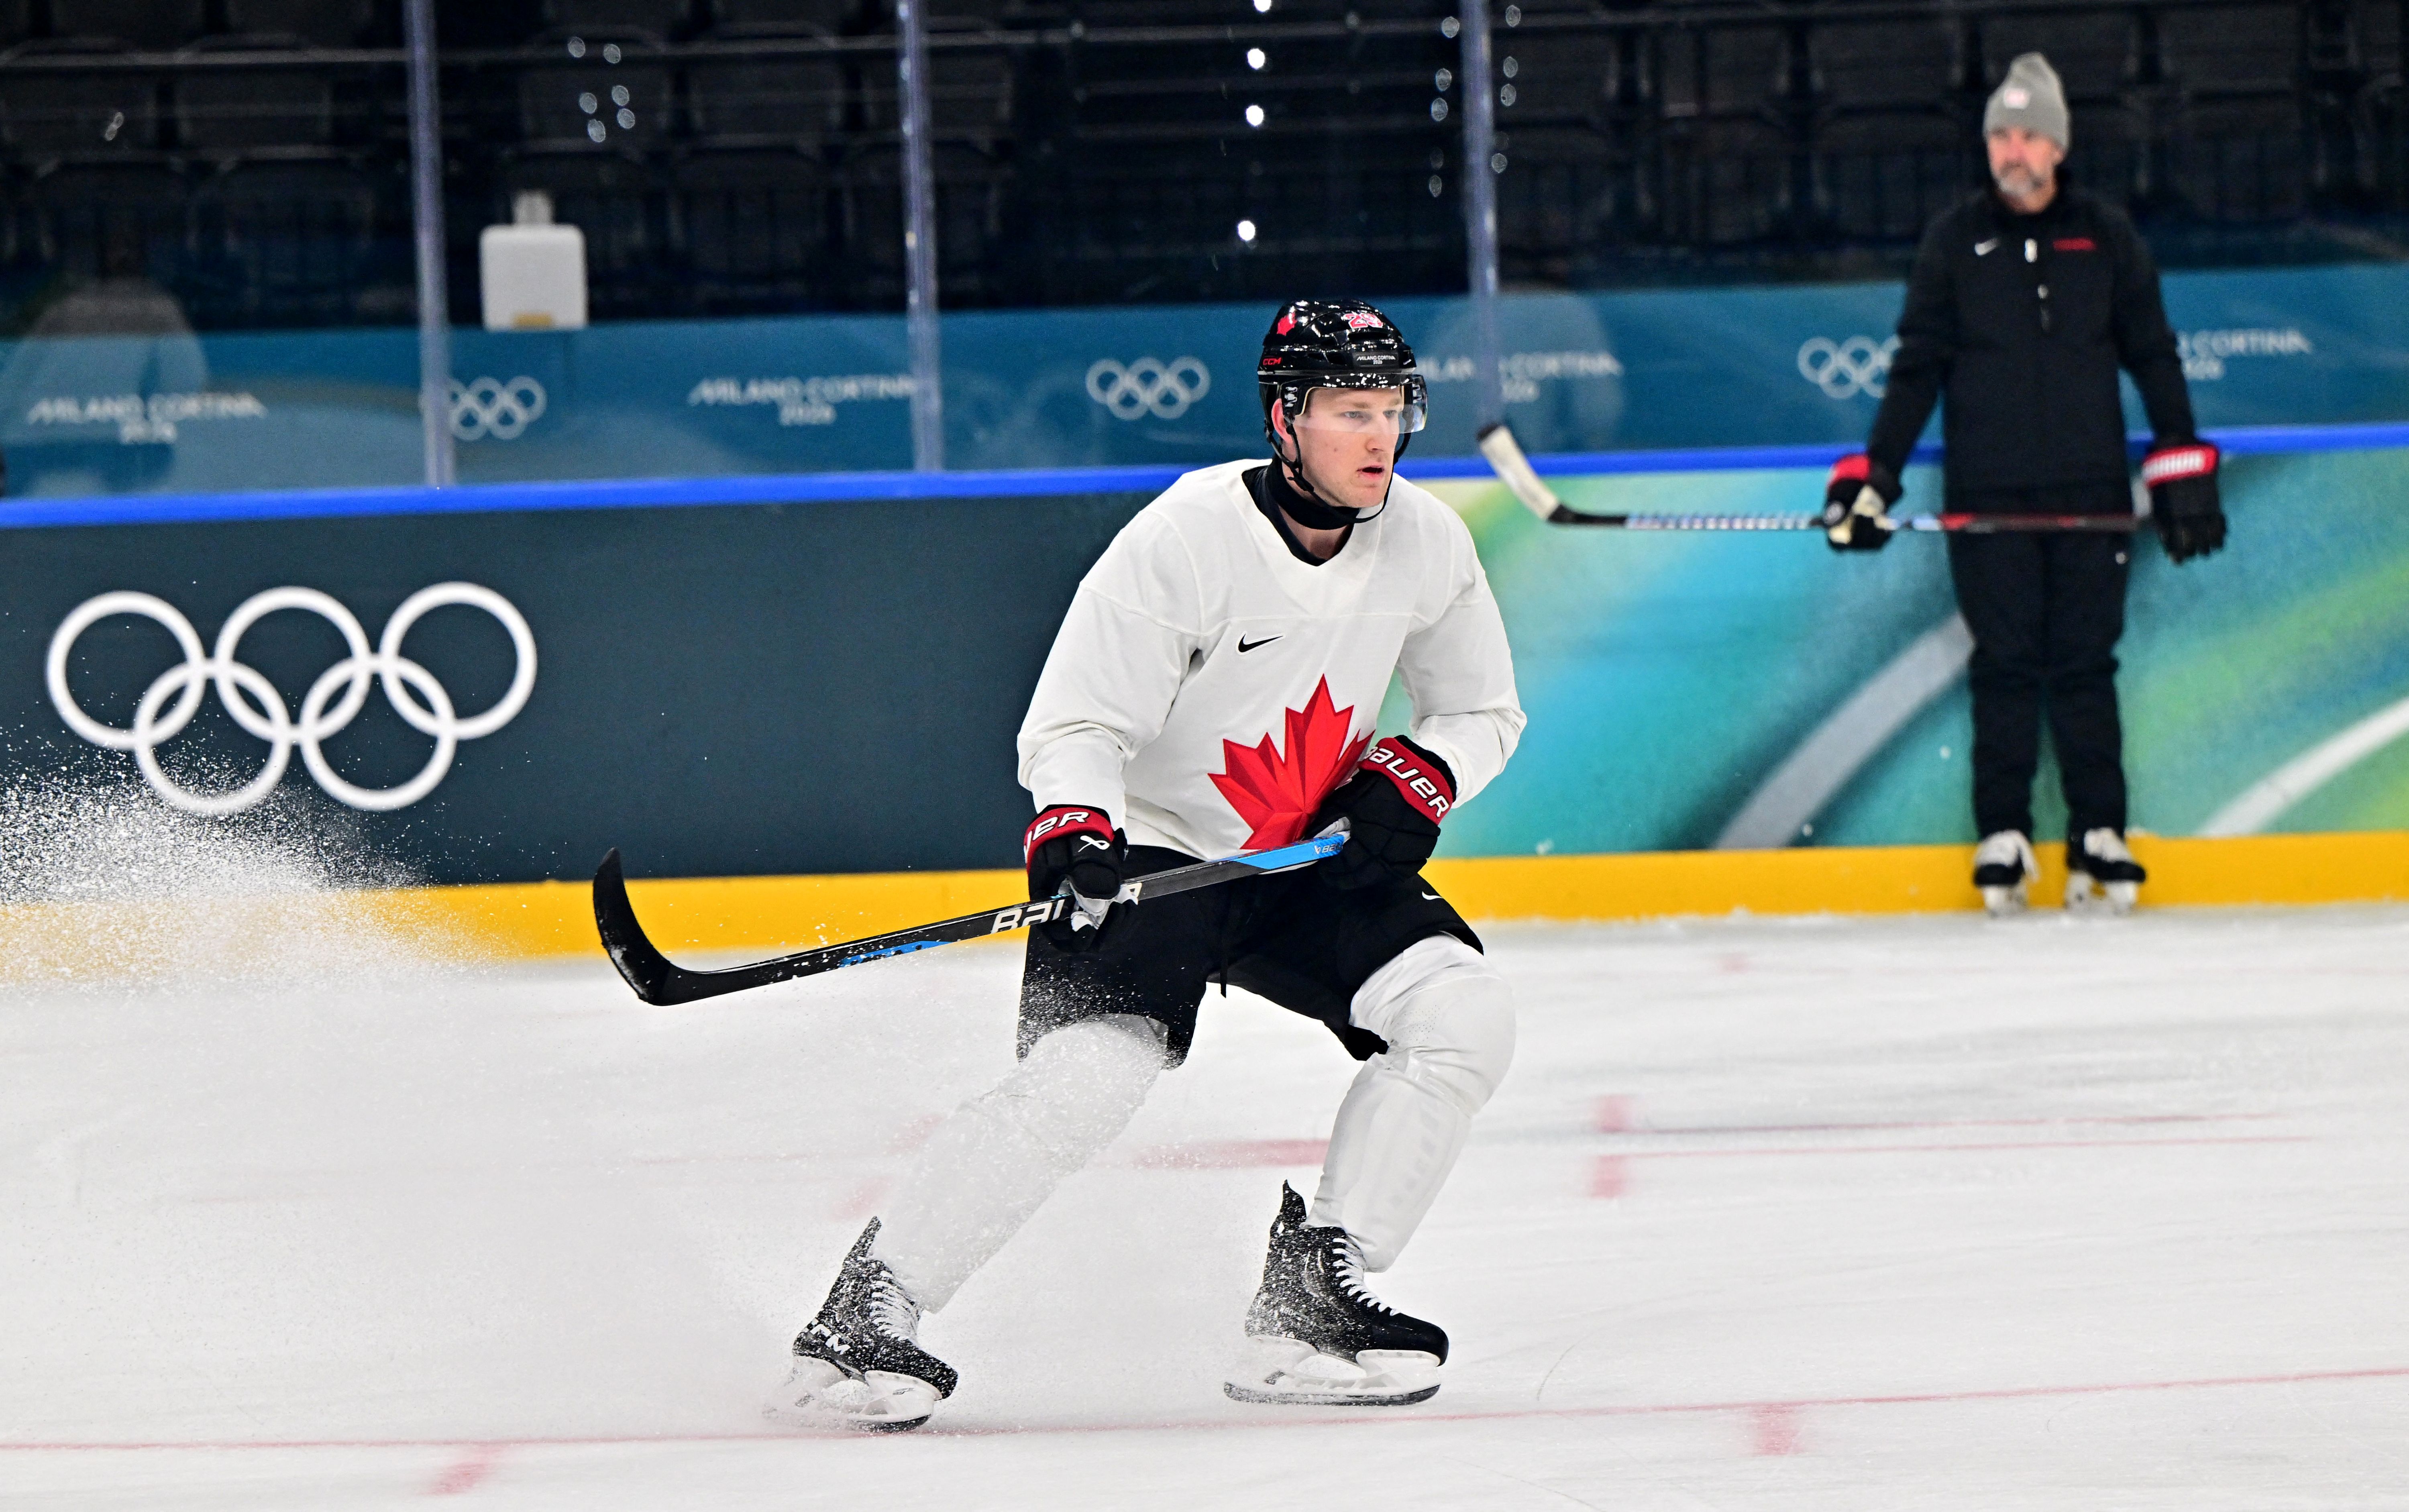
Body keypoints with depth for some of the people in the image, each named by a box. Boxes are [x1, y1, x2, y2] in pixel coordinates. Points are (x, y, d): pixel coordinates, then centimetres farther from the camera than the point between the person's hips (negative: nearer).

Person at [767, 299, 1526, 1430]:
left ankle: (1310, 1302, -5)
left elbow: (1484, 711, 10)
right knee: (1092, 1067, -27)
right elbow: (1073, 726, -20)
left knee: (1462, 1013, -13)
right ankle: (859, 1320, -17)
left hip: (1313, 859, 6)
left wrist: (1416, 778, -9)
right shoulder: (1186, 539, -21)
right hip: (1151, 847, -6)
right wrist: (1073, 832, -38)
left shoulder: (1427, 543, -4)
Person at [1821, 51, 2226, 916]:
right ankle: (2003, 839, 2)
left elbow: (2153, 358, 11)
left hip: (2090, 493, 0)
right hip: (1988, 497, 0)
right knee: (2005, 666, -2)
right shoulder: (1955, 242, 7)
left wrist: (2183, 472, 5)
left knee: (2086, 665, 0)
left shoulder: (2106, 238, 8)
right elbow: (1918, 368, 7)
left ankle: (2099, 836, 4)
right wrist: (1874, 478, -1)